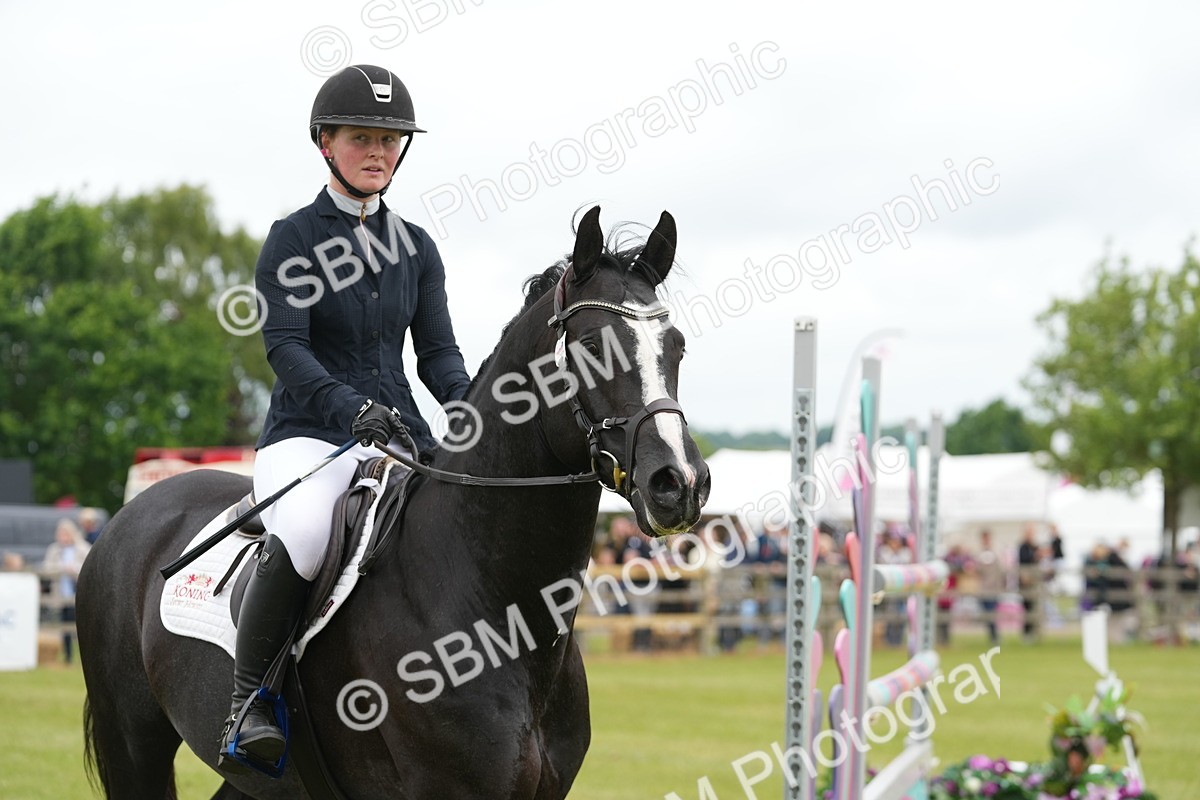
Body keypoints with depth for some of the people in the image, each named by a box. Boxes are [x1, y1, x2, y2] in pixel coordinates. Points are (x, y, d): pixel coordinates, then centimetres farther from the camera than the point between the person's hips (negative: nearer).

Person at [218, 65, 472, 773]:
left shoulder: (416, 247, 14)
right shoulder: (293, 241, 0)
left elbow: (438, 349, 9)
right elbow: (285, 345, -12)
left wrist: (465, 405, -13)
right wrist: (354, 407, -28)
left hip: (399, 435, 5)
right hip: (308, 434, -5)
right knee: (302, 537, -37)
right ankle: (248, 702, -23)